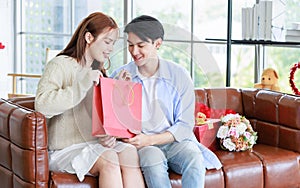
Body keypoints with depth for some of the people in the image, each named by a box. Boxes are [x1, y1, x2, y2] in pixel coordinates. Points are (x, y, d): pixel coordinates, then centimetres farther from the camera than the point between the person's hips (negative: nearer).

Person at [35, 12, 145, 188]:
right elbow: (42, 104, -22)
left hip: (96, 144, 6)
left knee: (130, 152, -24)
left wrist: (109, 135, -4)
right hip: (65, 150, -6)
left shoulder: (98, 72, 20)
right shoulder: (60, 65, -4)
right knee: (109, 158, -31)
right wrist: (84, 83, -23)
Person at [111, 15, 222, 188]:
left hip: (174, 141, 1)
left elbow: (185, 125, -2)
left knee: (194, 158, -32)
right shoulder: (120, 76, 2)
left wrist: (149, 139, -16)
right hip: (140, 145, 0)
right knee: (154, 157, -35)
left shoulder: (179, 75, 0)